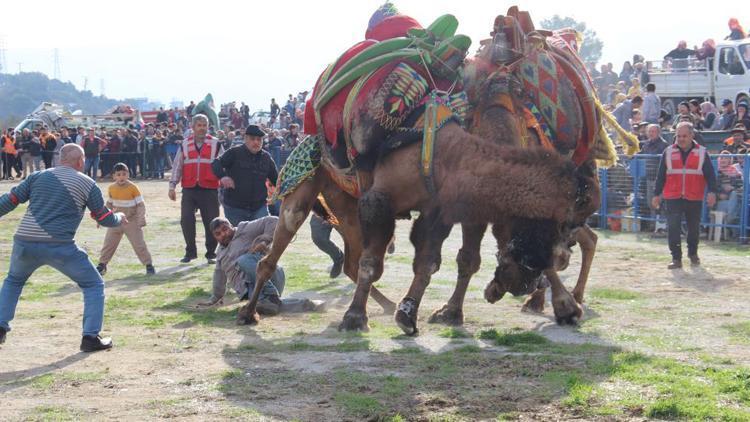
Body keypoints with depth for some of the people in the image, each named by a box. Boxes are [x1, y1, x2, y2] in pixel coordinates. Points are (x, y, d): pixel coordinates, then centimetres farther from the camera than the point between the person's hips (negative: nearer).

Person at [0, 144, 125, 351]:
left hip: (24, 243, 4)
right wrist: (119, 218, 33)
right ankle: (91, 337, 5)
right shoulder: (87, 184, 4)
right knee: (94, 285, 14)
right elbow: (105, 219, 10)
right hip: (59, 247, -4)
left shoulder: (38, 176, 12)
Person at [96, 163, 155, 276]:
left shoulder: (133, 188, -14)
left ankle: (149, 265, 6)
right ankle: (102, 265, 22)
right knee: (108, 243, 8)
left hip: (132, 221, -4)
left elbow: (140, 205, -12)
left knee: (139, 244, -4)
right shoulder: (111, 188, -2)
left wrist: (141, 219, -20)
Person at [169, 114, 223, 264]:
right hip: (189, 189, 2)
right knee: (186, 220, -3)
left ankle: (211, 253, 13)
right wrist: (172, 186, 8)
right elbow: (177, 166, 12)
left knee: (211, 223, 0)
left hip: (209, 190, -1)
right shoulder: (185, 144, 10)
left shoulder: (215, 144, 4)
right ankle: (190, 252, 11)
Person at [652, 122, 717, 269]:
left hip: (694, 198, 0)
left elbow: (710, 174, 1)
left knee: (694, 228, 11)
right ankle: (676, 258, -7)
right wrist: (656, 194, 6)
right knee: (673, 227, -12)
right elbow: (660, 175, 9)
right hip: (673, 198, 0)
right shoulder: (668, 152, 6)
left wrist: (712, 192, -12)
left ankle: (693, 254, 34)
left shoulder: (702, 153, 3)